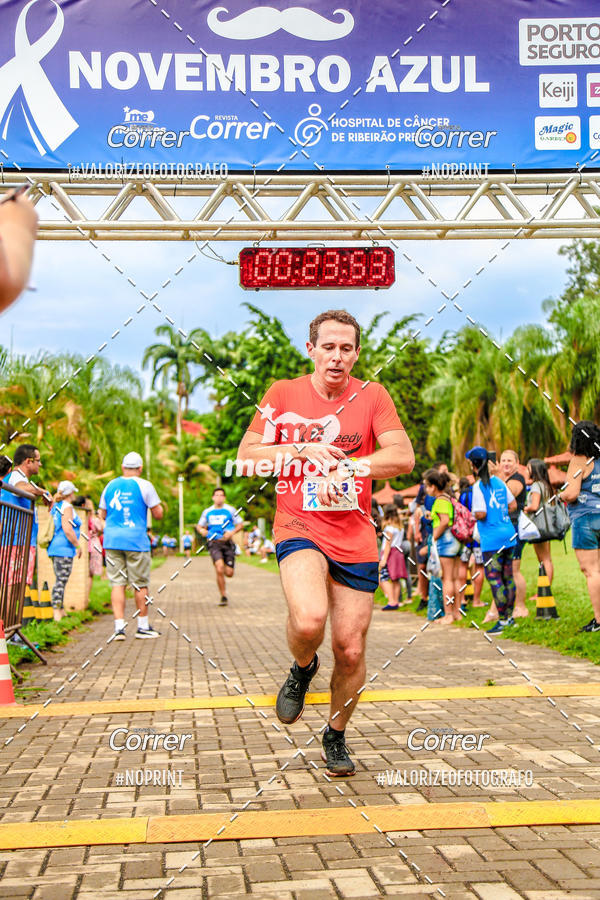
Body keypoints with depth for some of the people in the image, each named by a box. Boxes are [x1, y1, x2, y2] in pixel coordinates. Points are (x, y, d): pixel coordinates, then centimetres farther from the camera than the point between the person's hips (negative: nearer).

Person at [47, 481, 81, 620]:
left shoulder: (55, 507, 17)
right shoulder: (67, 507, -12)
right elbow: (67, 529, -20)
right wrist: (78, 546, -12)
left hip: (55, 547, 10)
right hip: (64, 548, -10)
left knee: (61, 581, 14)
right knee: (61, 582, -11)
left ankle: (61, 611, 19)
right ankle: (57, 616, -13)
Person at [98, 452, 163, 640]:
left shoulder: (110, 486, 10)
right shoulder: (144, 485, -3)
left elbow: (102, 515, 17)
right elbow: (158, 514, -2)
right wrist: (159, 504, 18)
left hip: (112, 540, 4)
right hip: (136, 540, -4)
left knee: (117, 583, 2)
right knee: (140, 585, 6)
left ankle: (119, 627, -6)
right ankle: (143, 626, 14)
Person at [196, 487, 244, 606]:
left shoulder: (230, 510, 6)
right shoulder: (207, 512, 11)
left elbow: (240, 524, 9)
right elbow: (199, 526, 21)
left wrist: (232, 532, -10)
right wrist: (201, 530, -3)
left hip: (227, 543, 0)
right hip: (214, 543, 0)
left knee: (229, 573, -4)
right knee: (219, 568, -20)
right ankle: (223, 596, -8)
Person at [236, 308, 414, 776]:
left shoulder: (371, 396, 2)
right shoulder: (284, 394, 2)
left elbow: (403, 457, -8)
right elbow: (246, 459, 0)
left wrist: (347, 466, -20)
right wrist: (303, 450, -13)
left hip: (355, 537, 2)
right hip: (299, 527, -1)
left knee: (350, 649, 4)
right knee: (309, 619, -30)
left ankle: (336, 736, 30)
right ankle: (302, 669, 7)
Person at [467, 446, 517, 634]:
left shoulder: (478, 486, -13)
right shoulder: (499, 482, 8)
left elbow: (481, 514, -19)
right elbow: (513, 505, 14)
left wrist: (473, 513, 1)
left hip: (491, 538, -7)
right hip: (508, 534, 7)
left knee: (494, 579, -3)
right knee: (508, 577, 13)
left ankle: (502, 620, -3)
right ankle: (509, 616, 20)